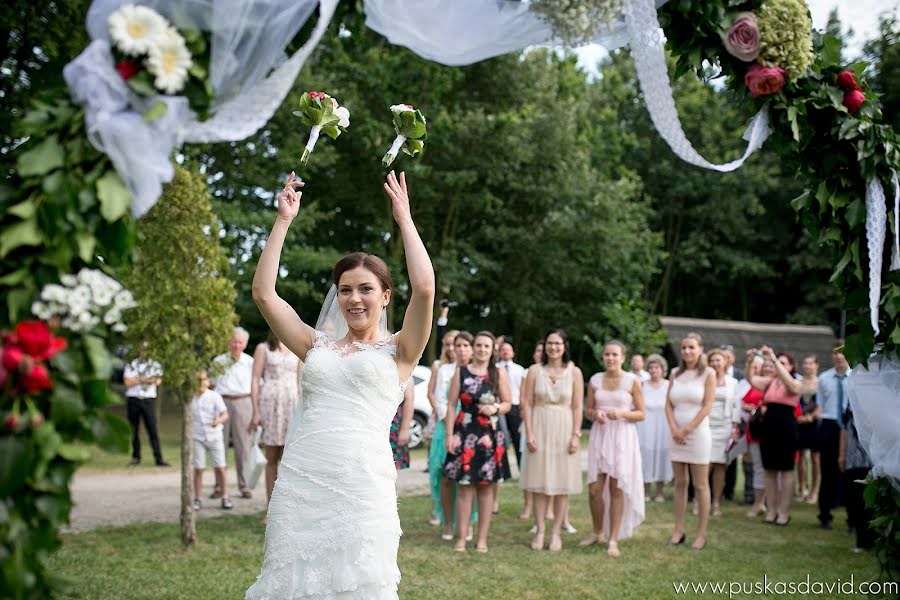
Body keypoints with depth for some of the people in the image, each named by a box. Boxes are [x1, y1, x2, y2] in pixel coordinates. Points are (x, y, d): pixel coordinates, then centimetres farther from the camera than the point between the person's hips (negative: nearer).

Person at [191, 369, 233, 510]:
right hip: (197, 437, 1)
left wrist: (218, 420, -32)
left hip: (214, 436, -1)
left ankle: (225, 497, 12)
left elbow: (225, 414, -11)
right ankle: (197, 499, 9)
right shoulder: (190, 398, 1)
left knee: (220, 468, 1)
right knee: (198, 469, 1)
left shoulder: (215, 396, -5)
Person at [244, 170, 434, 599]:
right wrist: (283, 220, 9)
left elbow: (425, 287, -9)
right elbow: (263, 294, 8)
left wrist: (403, 218, 0)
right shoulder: (317, 345, 15)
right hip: (299, 482, 3)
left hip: (362, 484, -3)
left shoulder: (397, 351, 6)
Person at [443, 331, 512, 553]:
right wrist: (449, 435, -5)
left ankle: (482, 538, 13)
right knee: (464, 486, -1)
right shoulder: (461, 372, 4)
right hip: (465, 434, -1)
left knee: (487, 487, 4)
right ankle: (461, 538, 6)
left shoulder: (499, 374, 5)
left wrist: (495, 408, -12)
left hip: (490, 435, 1)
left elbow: (508, 403, 10)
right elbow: (451, 405, 2)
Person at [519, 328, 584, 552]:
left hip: (564, 429, 0)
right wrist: (529, 433, -7)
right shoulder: (534, 370, 3)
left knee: (562, 484, 3)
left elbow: (577, 407, 1)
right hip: (540, 428, 0)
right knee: (539, 483, 3)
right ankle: (539, 531, 12)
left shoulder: (574, 372, 2)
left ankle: (556, 532, 12)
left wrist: (576, 435, -6)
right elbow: (527, 403, 1)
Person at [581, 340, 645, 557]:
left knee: (617, 489, 0)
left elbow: (641, 414, 0)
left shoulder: (632, 381, -2)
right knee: (594, 489, 2)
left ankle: (613, 539, 10)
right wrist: (595, 413, -9)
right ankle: (597, 532, 24)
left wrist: (622, 413, -17)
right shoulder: (595, 380, 7)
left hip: (623, 436, -3)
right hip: (599, 436, 3)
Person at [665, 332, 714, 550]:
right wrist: (674, 429, -6)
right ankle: (678, 530, 13)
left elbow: (707, 407, -8)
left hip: (698, 433, -4)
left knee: (700, 485, 0)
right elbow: (668, 404, 8)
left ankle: (701, 534, 4)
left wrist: (687, 430, -11)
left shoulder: (708, 373, -2)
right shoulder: (676, 373, 11)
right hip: (677, 434, 4)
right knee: (679, 483, 7)